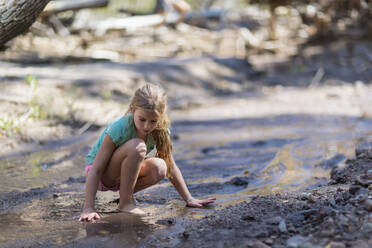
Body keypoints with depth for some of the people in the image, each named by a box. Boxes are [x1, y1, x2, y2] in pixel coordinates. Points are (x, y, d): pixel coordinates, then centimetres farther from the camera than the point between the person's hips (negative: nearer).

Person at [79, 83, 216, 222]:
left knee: (159, 168, -26)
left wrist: (189, 199, -3)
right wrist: (88, 208, -37)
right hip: (102, 174, -6)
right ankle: (125, 202, -21)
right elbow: (95, 170, -30)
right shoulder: (119, 129, -30)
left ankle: (125, 193, -1)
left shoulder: (160, 131, -15)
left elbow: (171, 166, -3)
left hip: (124, 175, 6)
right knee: (137, 147, -33)